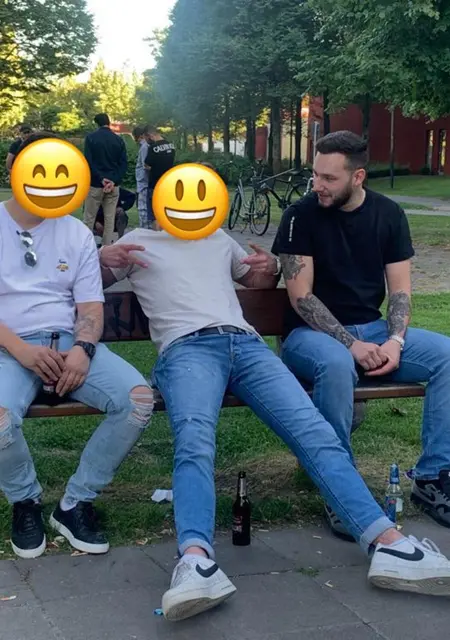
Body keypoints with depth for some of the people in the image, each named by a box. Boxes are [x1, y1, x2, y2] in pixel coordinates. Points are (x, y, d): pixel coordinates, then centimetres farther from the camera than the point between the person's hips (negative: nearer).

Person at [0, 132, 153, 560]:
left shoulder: (76, 233, 13)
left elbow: (91, 305, 7)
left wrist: (82, 348, -15)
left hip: (70, 343, 3)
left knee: (139, 399, -23)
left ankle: (75, 503, -5)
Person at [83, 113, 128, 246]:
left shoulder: (91, 138, -3)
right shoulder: (119, 140, 6)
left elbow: (88, 161, -12)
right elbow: (124, 164, 0)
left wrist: (101, 178, -12)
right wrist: (114, 180, -8)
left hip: (95, 184, -3)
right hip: (113, 185, 3)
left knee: (89, 219, 4)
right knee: (110, 219, 6)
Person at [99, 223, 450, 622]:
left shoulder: (219, 239, 35)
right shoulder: (138, 242, 26)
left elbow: (260, 283, 43)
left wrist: (270, 267, 18)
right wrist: (104, 259, -1)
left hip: (245, 343, 3)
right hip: (186, 348, -3)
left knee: (314, 432, -21)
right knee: (194, 441, -36)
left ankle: (388, 543, -33)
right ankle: (197, 560, -56)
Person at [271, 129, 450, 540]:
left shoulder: (389, 214, 3)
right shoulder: (302, 216, -8)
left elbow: (400, 290, 3)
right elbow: (301, 297, -13)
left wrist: (395, 341, -16)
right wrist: (353, 344, -22)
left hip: (373, 328, 4)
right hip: (313, 332, -4)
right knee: (336, 364, -40)